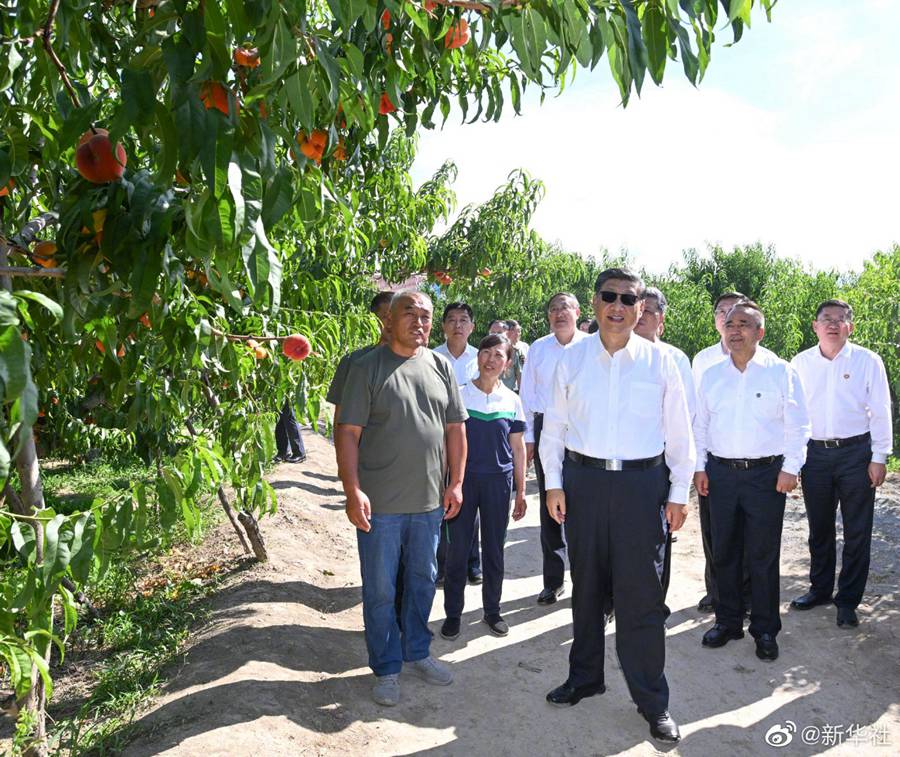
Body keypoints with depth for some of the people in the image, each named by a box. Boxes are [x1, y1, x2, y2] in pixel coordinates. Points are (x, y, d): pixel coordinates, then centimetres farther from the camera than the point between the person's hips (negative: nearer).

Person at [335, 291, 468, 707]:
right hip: (380, 504, -4)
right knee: (380, 589, 7)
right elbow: (347, 432, -10)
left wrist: (456, 482, 3)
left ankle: (416, 653, 38)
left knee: (423, 581, 18)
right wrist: (353, 490, -17)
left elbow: (455, 427, 9)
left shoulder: (440, 367, 7)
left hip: (430, 501, 5)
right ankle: (386, 668, 25)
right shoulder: (367, 367, -7)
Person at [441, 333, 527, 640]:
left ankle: (492, 610, 29)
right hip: (463, 479, -1)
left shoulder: (511, 401, 2)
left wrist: (521, 492, 6)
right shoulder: (459, 396, -3)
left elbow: (518, 448, 7)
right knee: (458, 548, 5)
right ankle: (453, 613, 20)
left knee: (494, 549, 11)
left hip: (498, 481, 2)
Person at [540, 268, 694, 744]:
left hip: (642, 482, -2)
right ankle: (584, 677, 35)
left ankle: (652, 701, 20)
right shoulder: (571, 360, 3)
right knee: (586, 585, 15)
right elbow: (554, 425, 6)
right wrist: (553, 483, 1)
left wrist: (679, 493, 1)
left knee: (641, 592, 2)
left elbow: (678, 432, 3)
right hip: (583, 479, 2)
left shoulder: (660, 362, 0)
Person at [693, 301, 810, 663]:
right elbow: (700, 425, 12)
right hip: (720, 473, 3)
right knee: (724, 552, 11)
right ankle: (727, 620, 26)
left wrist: (790, 468, -7)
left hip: (766, 474, -3)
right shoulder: (711, 375, 8)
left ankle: (765, 629, 19)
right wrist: (699, 467, 7)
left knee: (763, 555, 4)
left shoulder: (781, 372, -2)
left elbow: (797, 425, -2)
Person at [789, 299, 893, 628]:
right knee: (819, 527, 14)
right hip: (814, 453, 2)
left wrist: (879, 458, -5)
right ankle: (820, 589, 30)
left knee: (857, 532, 4)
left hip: (856, 453, -2)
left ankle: (848, 600, 17)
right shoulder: (800, 363, 4)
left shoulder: (868, 361, -2)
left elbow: (880, 412, -1)